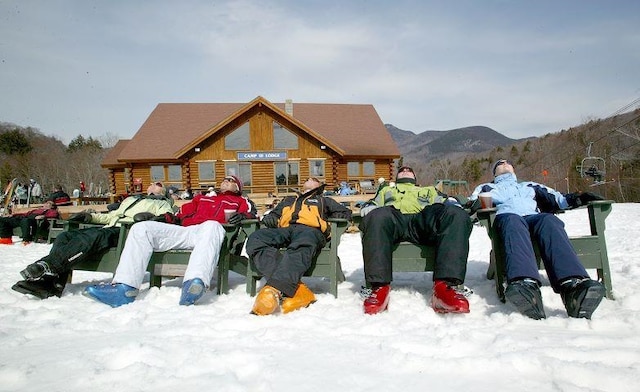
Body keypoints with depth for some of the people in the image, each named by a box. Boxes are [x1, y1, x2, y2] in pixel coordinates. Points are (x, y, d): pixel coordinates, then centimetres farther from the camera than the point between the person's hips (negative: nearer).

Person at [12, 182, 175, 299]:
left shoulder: (163, 204, 22)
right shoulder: (130, 199, 43)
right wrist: (91, 216, 21)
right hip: (108, 227, 7)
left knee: (89, 237, -34)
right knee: (65, 236, -16)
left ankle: (47, 266, -47)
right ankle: (51, 284, -30)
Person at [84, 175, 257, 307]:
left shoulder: (240, 201, 31)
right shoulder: (202, 198, 41)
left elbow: (251, 213, 12)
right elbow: (182, 214, 31)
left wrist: (242, 216, -10)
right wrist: (166, 218, 11)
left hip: (208, 229, -5)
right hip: (184, 230, 5)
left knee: (212, 226, -42)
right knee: (141, 228, -14)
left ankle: (194, 284, -65)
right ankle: (124, 288, -31)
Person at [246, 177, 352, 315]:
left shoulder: (324, 201, 38)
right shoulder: (288, 200, 45)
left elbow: (345, 212, 30)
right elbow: (274, 213, 40)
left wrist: (329, 219, 9)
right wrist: (270, 218, 14)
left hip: (311, 229, -3)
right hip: (284, 230, 3)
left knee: (300, 248, -42)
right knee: (255, 239, -32)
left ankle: (274, 289, -61)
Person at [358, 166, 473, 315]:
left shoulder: (429, 190, 45)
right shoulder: (386, 190, 45)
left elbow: (445, 202, 28)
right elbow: (373, 205, 29)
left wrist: (449, 205, 1)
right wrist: (369, 210, 2)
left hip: (425, 218, 1)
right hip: (393, 216, -1)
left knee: (458, 215, -32)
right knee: (377, 217, -39)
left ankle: (446, 285, -44)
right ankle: (378, 287, -42)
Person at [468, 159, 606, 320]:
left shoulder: (531, 186, 43)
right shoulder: (487, 187, 37)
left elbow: (556, 198, 27)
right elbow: (473, 202, 16)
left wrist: (575, 198, 6)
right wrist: (474, 204, -9)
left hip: (535, 216, 2)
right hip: (507, 215, -2)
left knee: (549, 220, -35)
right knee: (513, 222, -40)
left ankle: (574, 285, -60)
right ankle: (525, 284, -67)